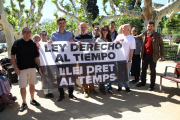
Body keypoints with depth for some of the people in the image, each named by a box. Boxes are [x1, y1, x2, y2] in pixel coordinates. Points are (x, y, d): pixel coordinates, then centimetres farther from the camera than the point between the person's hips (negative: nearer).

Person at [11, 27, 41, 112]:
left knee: (32, 84, 11)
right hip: (21, 68, -2)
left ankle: (32, 99, 28)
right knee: (23, 86, 0)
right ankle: (24, 103, 16)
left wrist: (39, 67, 2)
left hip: (32, 67, 3)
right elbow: (12, 55, -1)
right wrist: (15, 67, -8)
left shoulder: (33, 44, 6)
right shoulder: (17, 43, -1)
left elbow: (36, 57, 8)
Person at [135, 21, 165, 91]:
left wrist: (162, 55, -3)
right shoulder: (144, 34, 6)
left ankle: (152, 85, 18)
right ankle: (143, 82, 32)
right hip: (144, 55, 4)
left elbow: (161, 45, 1)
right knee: (143, 70, 15)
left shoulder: (157, 35, -2)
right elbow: (136, 38, 18)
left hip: (152, 56, -4)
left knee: (152, 71, 6)